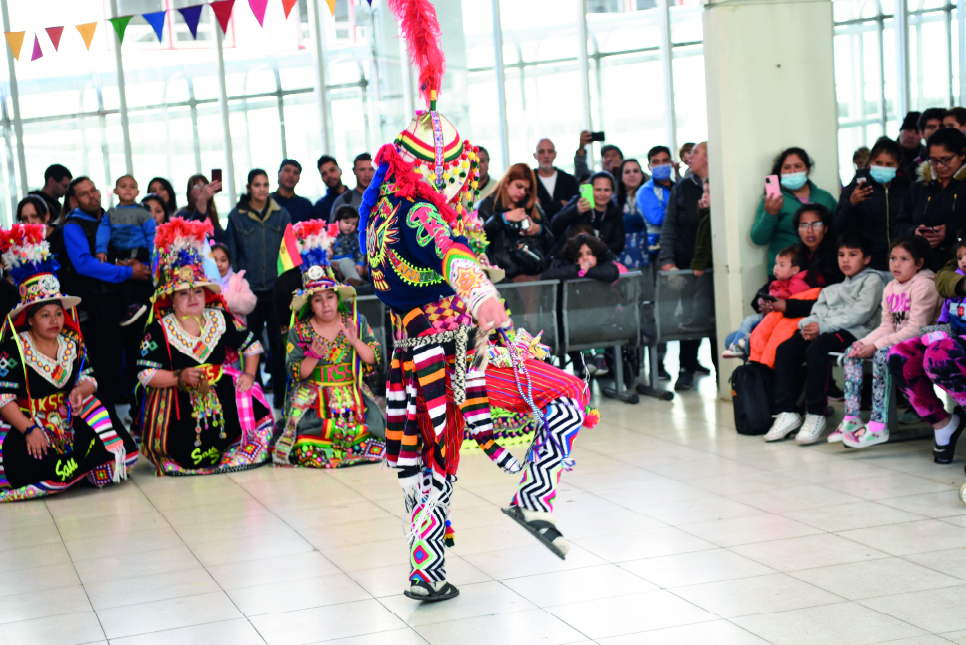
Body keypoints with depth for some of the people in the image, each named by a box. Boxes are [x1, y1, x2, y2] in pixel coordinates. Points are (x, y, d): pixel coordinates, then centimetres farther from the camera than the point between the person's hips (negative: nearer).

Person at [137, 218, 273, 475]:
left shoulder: (220, 319, 7)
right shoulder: (159, 330, -4)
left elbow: (251, 345, 17)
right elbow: (145, 374, -9)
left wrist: (249, 375, 2)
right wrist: (180, 377, -19)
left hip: (223, 396, 4)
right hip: (179, 404, -4)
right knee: (188, 458, -16)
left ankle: (228, 453, 17)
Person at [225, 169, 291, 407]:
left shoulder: (281, 215, 6)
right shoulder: (236, 217, 3)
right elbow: (231, 255, 6)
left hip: (276, 289, 0)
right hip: (249, 290, 0)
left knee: (278, 343, 1)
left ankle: (282, 397, 8)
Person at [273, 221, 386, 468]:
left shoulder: (357, 323, 5)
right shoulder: (300, 332, 2)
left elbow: (374, 360, 0)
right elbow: (297, 373, -3)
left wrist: (356, 341, -16)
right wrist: (314, 355, -20)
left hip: (353, 398, 1)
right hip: (314, 399, -1)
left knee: (370, 447, -17)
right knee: (309, 454, -20)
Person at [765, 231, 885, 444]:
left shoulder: (872, 280, 8)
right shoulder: (834, 288, 32)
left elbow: (860, 312, -8)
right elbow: (820, 309, 19)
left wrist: (824, 326, -14)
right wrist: (809, 325, -6)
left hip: (852, 332, -7)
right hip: (826, 331, 7)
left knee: (816, 349, -35)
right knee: (784, 349, -17)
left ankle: (816, 415, -30)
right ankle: (787, 413, -19)